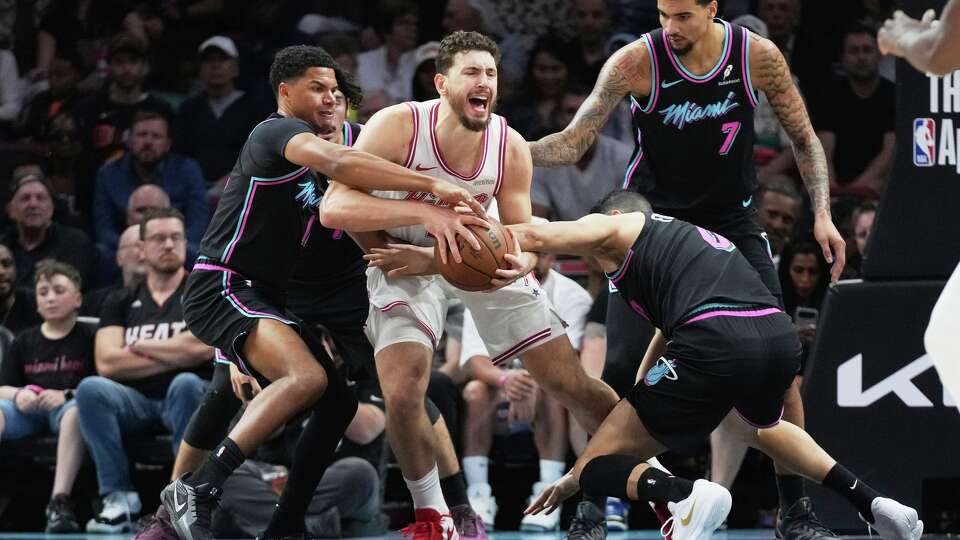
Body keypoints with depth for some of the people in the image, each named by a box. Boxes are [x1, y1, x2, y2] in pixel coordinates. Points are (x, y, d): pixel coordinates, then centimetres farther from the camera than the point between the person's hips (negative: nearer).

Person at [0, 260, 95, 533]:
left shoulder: (90, 336, 10)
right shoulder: (24, 341, 23)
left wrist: (66, 395, -19)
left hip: (65, 408, -3)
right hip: (27, 410, 3)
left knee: (77, 409, -40)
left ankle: (59, 501, -50)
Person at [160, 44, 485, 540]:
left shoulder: (309, 167, 19)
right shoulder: (277, 131, -12)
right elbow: (337, 162, -31)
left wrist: (423, 212, 6)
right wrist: (431, 186, -32)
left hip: (262, 297, 10)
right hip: (222, 288, -10)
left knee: (338, 403, 7)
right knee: (306, 377, -31)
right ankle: (195, 492, -31)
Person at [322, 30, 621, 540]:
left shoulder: (511, 148, -18)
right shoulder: (398, 126, -28)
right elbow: (334, 207, -35)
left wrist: (519, 263, -32)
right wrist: (424, 212, -46)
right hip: (409, 260, -3)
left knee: (571, 381, 0)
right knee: (402, 397, -22)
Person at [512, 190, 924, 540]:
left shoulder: (619, 226, 20)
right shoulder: (703, 240, 40)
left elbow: (536, 237, 0)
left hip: (717, 347, -7)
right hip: (781, 339, 7)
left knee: (597, 469, 4)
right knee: (760, 429, 42)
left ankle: (685, 495, -26)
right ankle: (871, 503, 26)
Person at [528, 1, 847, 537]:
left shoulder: (758, 55, -11)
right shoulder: (637, 61, -17)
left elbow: (804, 138, 3)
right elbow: (573, 142, -15)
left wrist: (823, 215, -6)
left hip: (734, 224, 1)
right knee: (621, 370, -10)